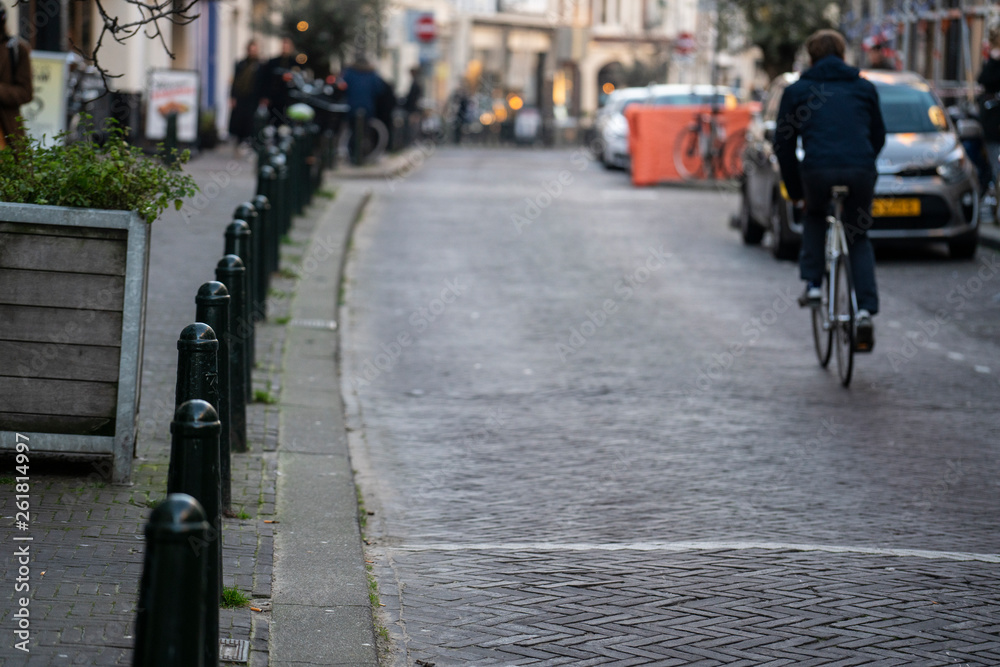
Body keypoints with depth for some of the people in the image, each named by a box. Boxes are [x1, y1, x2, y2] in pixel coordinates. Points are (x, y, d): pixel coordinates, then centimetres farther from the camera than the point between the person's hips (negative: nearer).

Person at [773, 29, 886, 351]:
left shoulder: (796, 91, 16)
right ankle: (866, 310, 1)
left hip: (818, 170, -1)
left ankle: (812, 284, 17)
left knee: (814, 218, 32)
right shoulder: (864, 88, 21)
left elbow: (783, 144, 16)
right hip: (861, 171, 1)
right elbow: (878, 136, 26)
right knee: (859, 238, 19)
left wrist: (794, 190, 24)